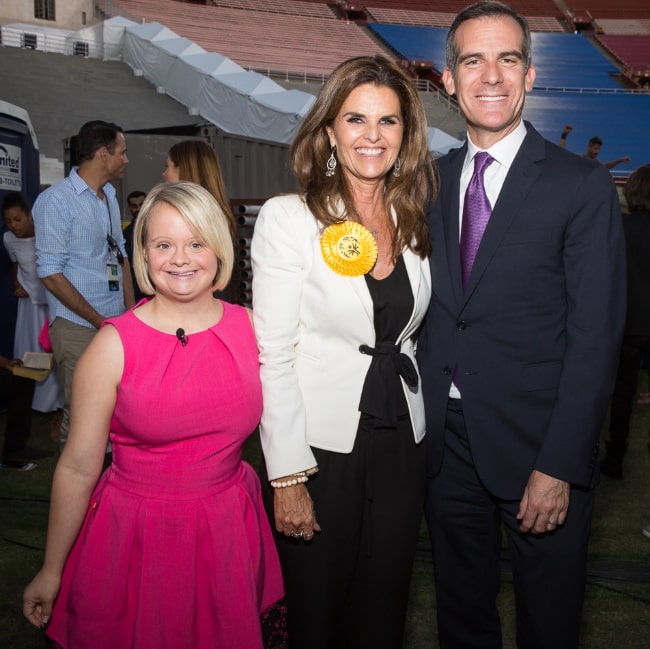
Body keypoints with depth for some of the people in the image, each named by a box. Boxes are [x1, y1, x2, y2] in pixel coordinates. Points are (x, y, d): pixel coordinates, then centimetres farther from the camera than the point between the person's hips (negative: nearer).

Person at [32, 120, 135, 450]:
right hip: (78, 327, -6)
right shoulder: (55, 200, -9)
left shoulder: (110, 197, 15)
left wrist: (131, 309, 8)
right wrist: (100, 321, -13)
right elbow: (51, 273, -13)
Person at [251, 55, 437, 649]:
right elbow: (273, 355, -13)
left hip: (402, 447, 5)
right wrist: (287, 476, -15)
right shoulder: (289, 218, -10)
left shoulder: (416, 221, 6)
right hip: (320, 448, -4)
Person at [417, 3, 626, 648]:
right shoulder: (432, 182, 5)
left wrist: (558, 466, -16)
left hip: (538, 445, -3)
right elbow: (426, 311, 5)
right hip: (446, 442, 4)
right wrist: (417, 418, -2)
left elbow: (595, 338, -12)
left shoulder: (582, 186, -9)